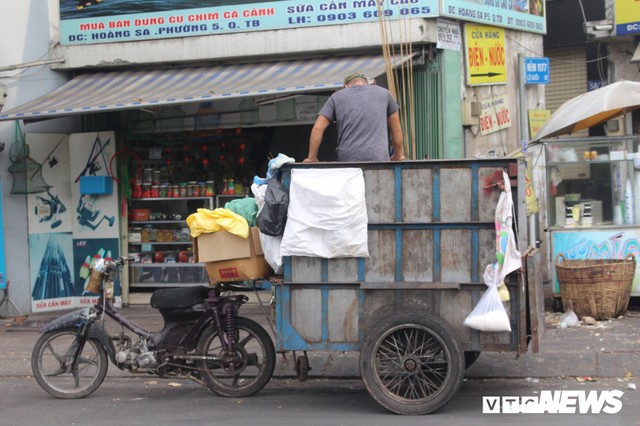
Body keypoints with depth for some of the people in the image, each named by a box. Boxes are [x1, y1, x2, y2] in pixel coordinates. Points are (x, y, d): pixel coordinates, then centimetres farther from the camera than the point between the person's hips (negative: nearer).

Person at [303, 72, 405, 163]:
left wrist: (311, 158, 15)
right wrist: (398, 155, 33)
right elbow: (396, 129, 22)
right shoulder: (383, 93, 17)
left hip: (347, 160, 0)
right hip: (378, 158, 0)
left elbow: (317, 128, 8)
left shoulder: (337, 97, 15)